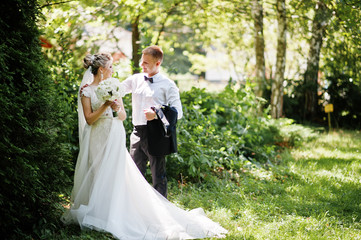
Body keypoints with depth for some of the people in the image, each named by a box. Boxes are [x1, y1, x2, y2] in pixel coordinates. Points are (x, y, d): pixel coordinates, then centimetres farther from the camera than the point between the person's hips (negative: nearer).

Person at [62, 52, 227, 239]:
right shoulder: (86, 90, -1)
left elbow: (123, 116, 8)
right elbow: (89, 119, -8)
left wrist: (118, 109, -13)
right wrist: (105, 105, -17)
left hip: (115, 137, 3)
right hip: (97, 138, -3)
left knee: (115, 174, -1)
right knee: (98, 174, -2)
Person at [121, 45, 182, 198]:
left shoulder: (167, 85, -4)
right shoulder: (135, 80, 10)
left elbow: (177, 112, -6)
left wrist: (157, 114, -19)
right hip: (138, 133, 5)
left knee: (158, 175, 3)